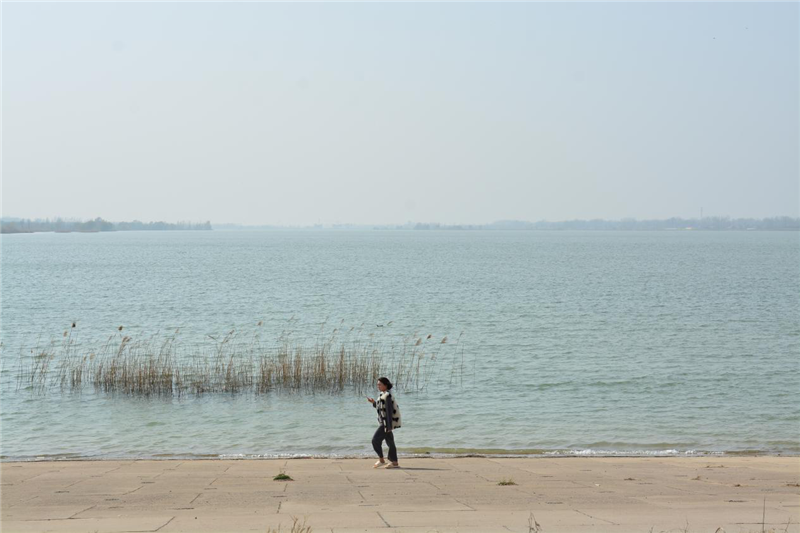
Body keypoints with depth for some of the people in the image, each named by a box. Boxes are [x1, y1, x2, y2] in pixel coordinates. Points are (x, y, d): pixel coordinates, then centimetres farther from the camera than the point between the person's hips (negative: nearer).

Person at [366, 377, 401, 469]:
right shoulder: (384, 395, 13)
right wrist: (373, 402, 16)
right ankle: (395, 463, 15)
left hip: (387, 422, -10)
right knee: (390, 442, 12)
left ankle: (381, 460, -1)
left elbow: (389, 411, -20)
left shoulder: (387, 396, -17)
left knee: (375, 440, -8)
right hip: (386, 423, 10)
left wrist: (389, 426, -22)